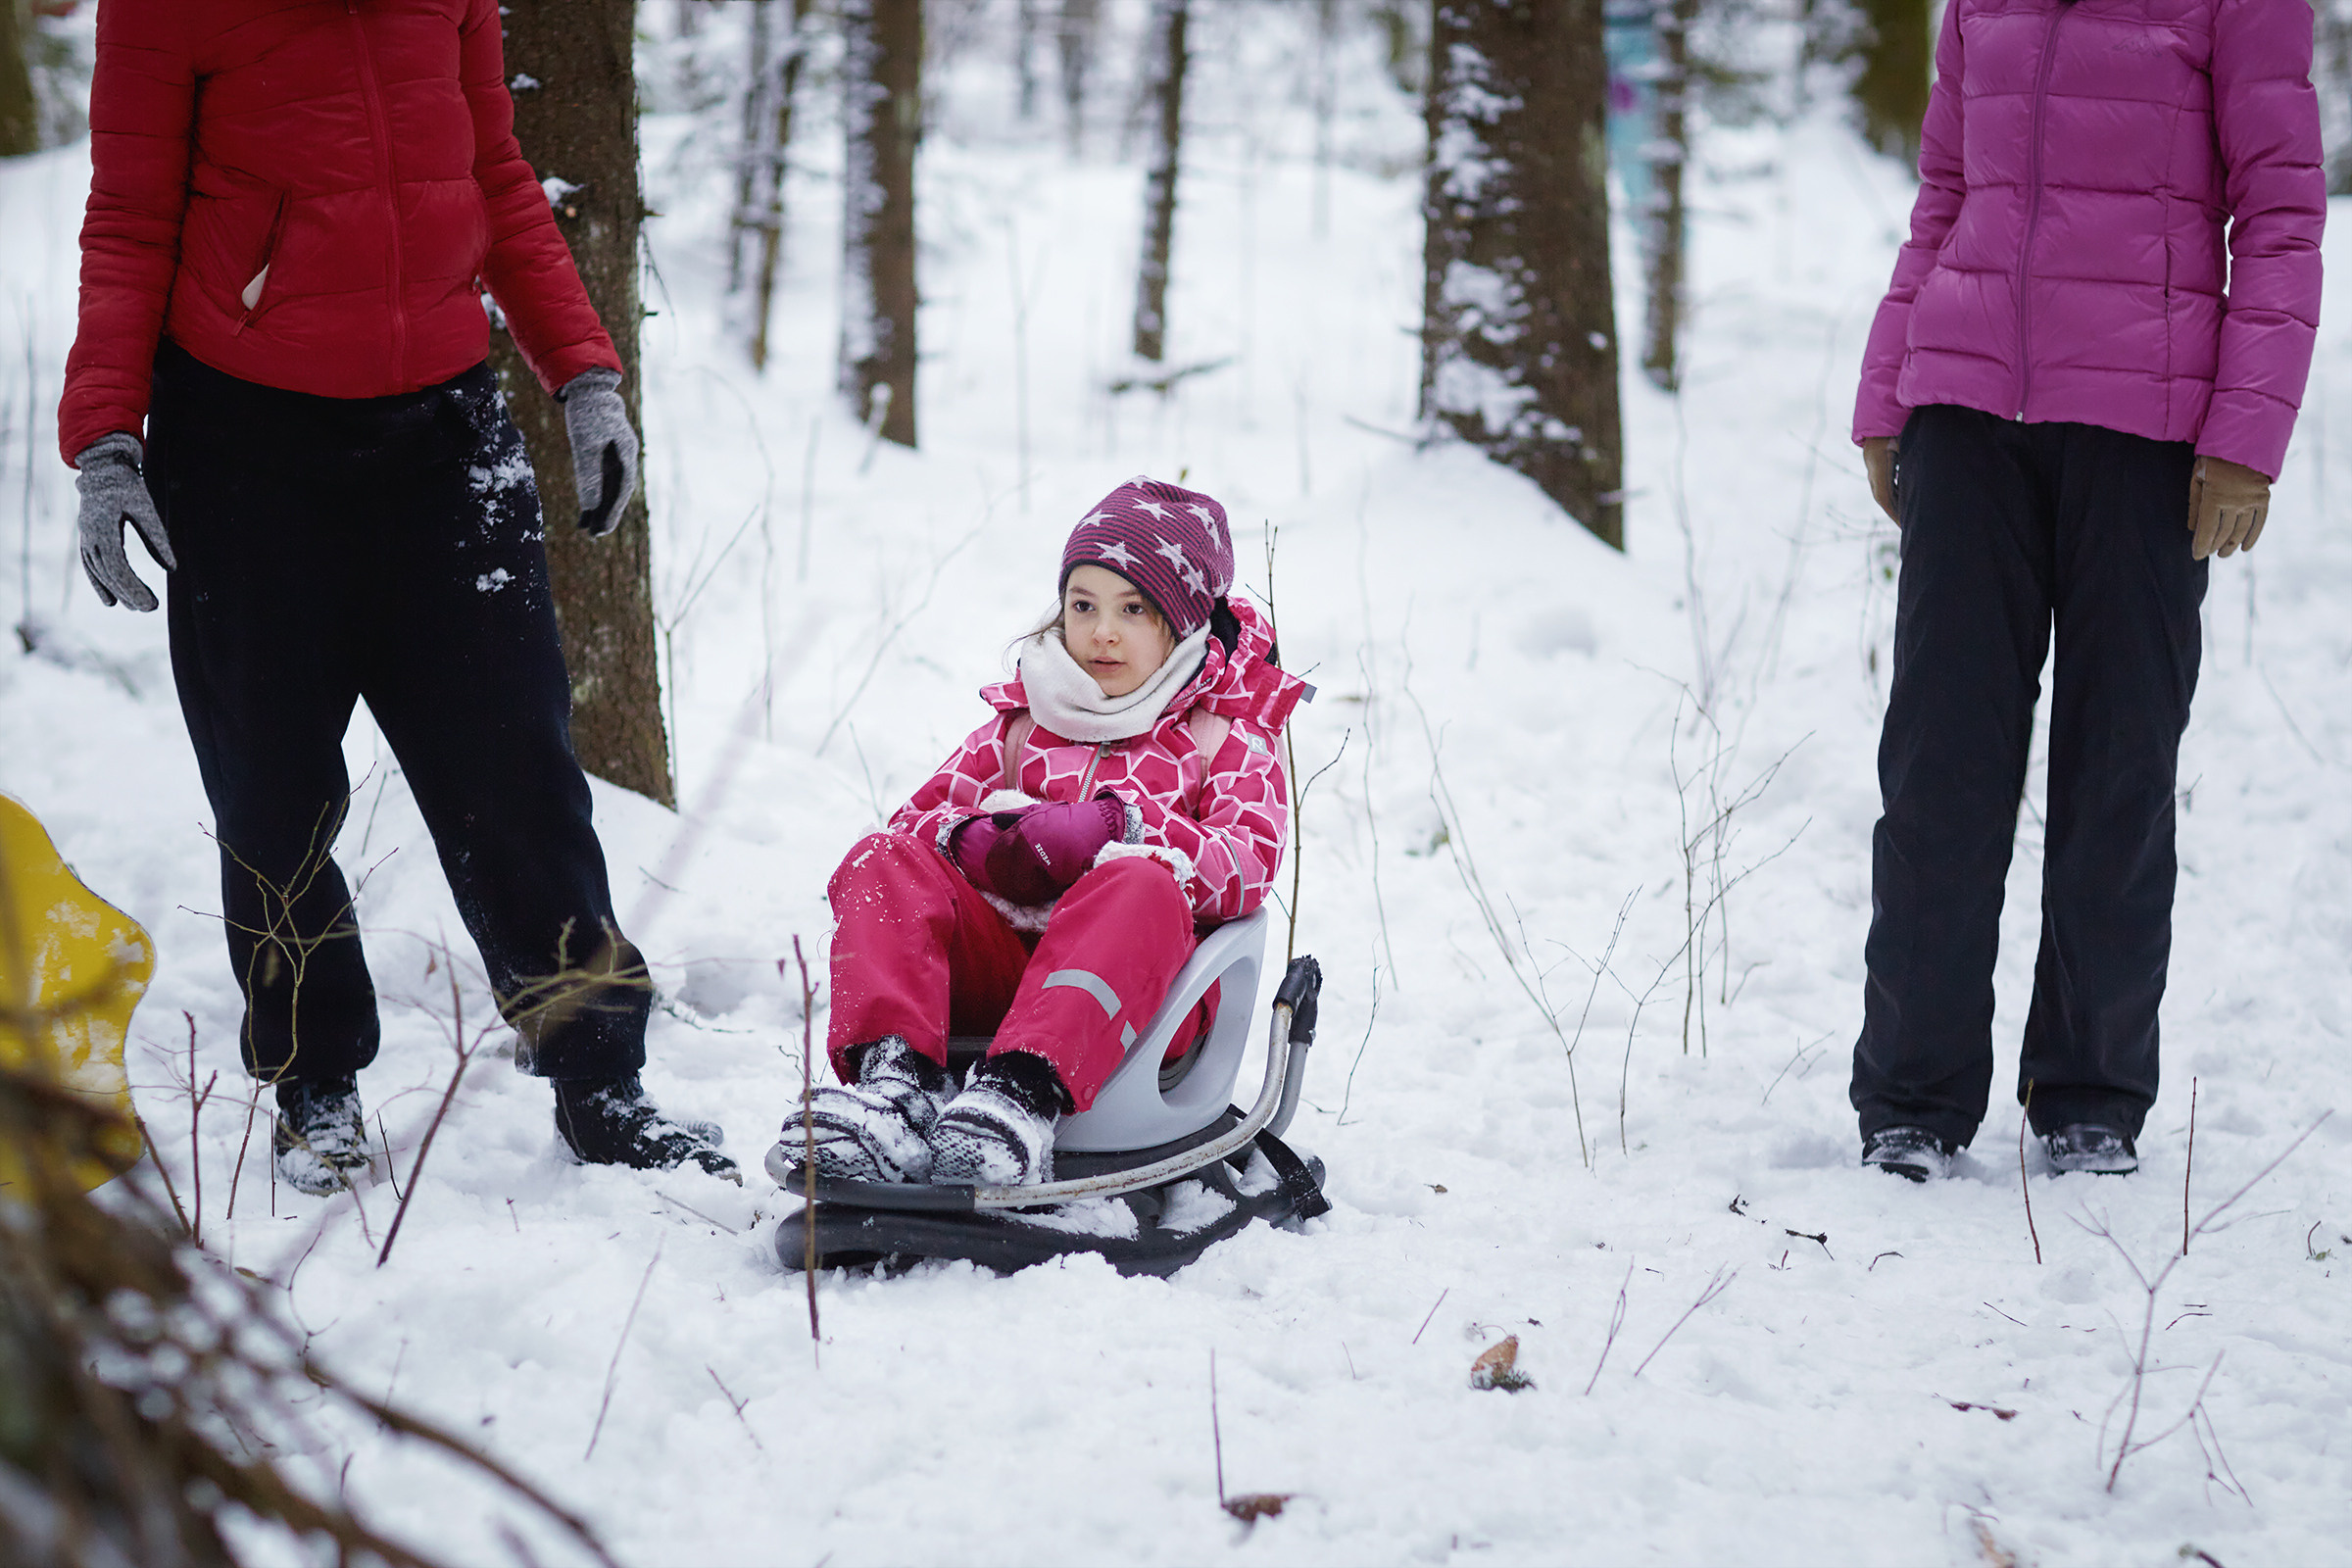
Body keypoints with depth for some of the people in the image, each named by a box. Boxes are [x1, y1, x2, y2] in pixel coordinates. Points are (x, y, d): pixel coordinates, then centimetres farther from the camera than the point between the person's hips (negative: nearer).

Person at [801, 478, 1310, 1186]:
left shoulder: (1225, 734, 16)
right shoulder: (1025, 715, 28)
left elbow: (1249, 865, -3)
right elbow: (925, 811, 17)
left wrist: (1115, 830, -18)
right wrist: (978, 841, -8)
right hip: (997, 961, 4)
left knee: (1139, 885, -37)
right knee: (881, 862, -19)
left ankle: (1025, 1096, -61)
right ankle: (897, 1077, -46)